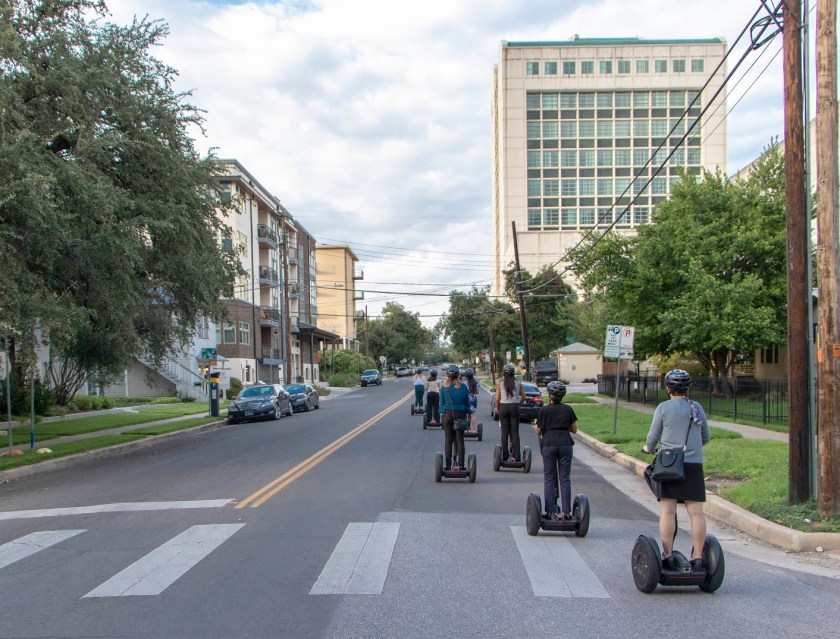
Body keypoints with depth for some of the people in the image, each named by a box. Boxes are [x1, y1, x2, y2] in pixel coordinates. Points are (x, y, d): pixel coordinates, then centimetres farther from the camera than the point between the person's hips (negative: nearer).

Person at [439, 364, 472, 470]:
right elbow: (467, 402, 1)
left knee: (448, 440, 4)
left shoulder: (444, 387, -2)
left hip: (447, 414, 0)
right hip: (460, 414, 0)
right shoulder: (463, 387, -4)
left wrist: (442, 415, 10)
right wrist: (468, 414, 11)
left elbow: (442, 403, 3)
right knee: (460, 440, 5)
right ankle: (461, 465, 5)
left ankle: (448, 465, 2)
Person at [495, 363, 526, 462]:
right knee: (515, 432, 4)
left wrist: (497, 408, 12)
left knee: (504, 432, 4)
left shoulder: (500, 384, 0)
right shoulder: (518, 383, 3)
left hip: (503, 407, -1)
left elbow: (497, 399, -3)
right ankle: (516, 456, 3)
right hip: (514, 407, 1)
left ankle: (505, 456, 3)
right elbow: (523, 397, 3)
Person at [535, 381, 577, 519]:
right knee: (565, 478, 6)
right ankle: (566, 512, 4)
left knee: (549, 478, 6)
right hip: (565, 444, 2)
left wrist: (535, 426, 22)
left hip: (548, 444, -1)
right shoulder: (568, 409, 4)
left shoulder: (544, 410, -2)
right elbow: (574, 429, 9)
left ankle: (550, 512, 4)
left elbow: (538, 432, 1)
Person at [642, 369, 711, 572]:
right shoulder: (697, 408, 10)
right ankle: (697, 557, 1)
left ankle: (668, 556, -2)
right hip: (694, 464, 3)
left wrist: (648, 448, 25)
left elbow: (653, 436, 4)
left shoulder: (664, 408, -1)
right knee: (696, 512, 1)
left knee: (668, 511, -1)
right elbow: (705, 438, 19)